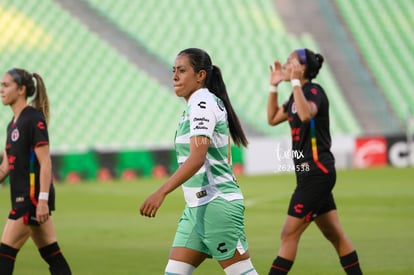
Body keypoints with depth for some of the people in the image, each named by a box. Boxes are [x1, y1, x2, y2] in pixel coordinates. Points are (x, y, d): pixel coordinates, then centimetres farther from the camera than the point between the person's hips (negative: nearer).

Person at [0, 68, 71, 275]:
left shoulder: (34, 119, -12)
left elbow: (45, 162, -17)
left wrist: (43, 199, -23)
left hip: (33, 196, -9)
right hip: (23, 197, 9)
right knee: (52, 255, 8)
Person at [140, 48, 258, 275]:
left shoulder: (202, 102, -13)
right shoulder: (198, 104, 16)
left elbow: (197, 158, -25)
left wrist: (161, 192, -32)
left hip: (217, 205, -10)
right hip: (197, 207, 10)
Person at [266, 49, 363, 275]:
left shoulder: (314, 91, -13)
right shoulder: (298, 95, 14)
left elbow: (306, 114, -35)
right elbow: (272, 119, 24)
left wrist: (296, 82, -29)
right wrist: (273, 86, 16)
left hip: (317, 173, -10)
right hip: (310, 173, 10)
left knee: (289, 234, -8)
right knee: (335, 235, 11)